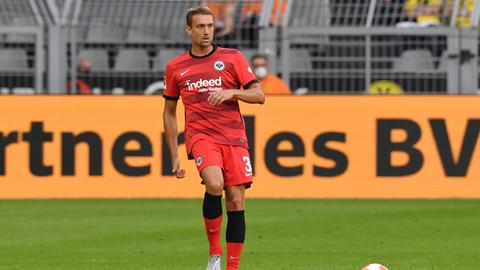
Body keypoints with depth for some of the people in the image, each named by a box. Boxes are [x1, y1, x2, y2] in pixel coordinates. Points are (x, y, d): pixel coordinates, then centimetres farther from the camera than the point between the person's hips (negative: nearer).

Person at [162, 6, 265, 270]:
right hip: (200, 136, -1)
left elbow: (259, 96, 5)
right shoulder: (175, 67, 10)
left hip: (234, 137, 1)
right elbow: (169, 112, 18)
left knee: (236, 203, -4)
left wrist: (232, 92, -15)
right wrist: (174, 156, 13)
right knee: (214, 185, -28)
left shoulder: (232, 58, 7)